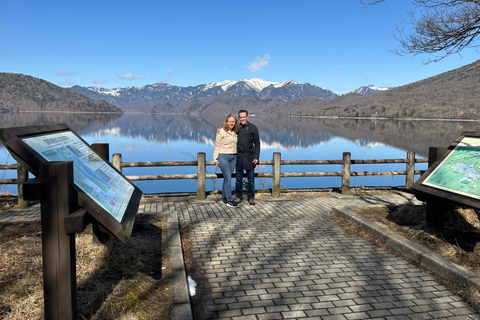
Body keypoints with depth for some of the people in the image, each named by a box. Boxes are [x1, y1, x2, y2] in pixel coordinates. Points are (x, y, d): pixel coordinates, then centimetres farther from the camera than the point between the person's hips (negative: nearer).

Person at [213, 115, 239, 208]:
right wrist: (215, 159, -6)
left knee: (227, 178, 9)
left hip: (233, 157, 5)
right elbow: (217, 146, -3)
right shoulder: (221, 132, -5)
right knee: (228, 178, -7)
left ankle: (224, 197, 19)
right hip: (223, 157, -5)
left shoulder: (235, 133, 11)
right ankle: (229, 200, -2)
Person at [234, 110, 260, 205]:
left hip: (249, 156, -1)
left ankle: (251, 197, 16)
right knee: (239, 178, 8)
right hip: (238, 156, 2)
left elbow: (257, 144, 3)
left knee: (251, 178, 5)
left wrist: (256, 157, -5)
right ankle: (238, 196, 20)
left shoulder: (253, 128, 0)